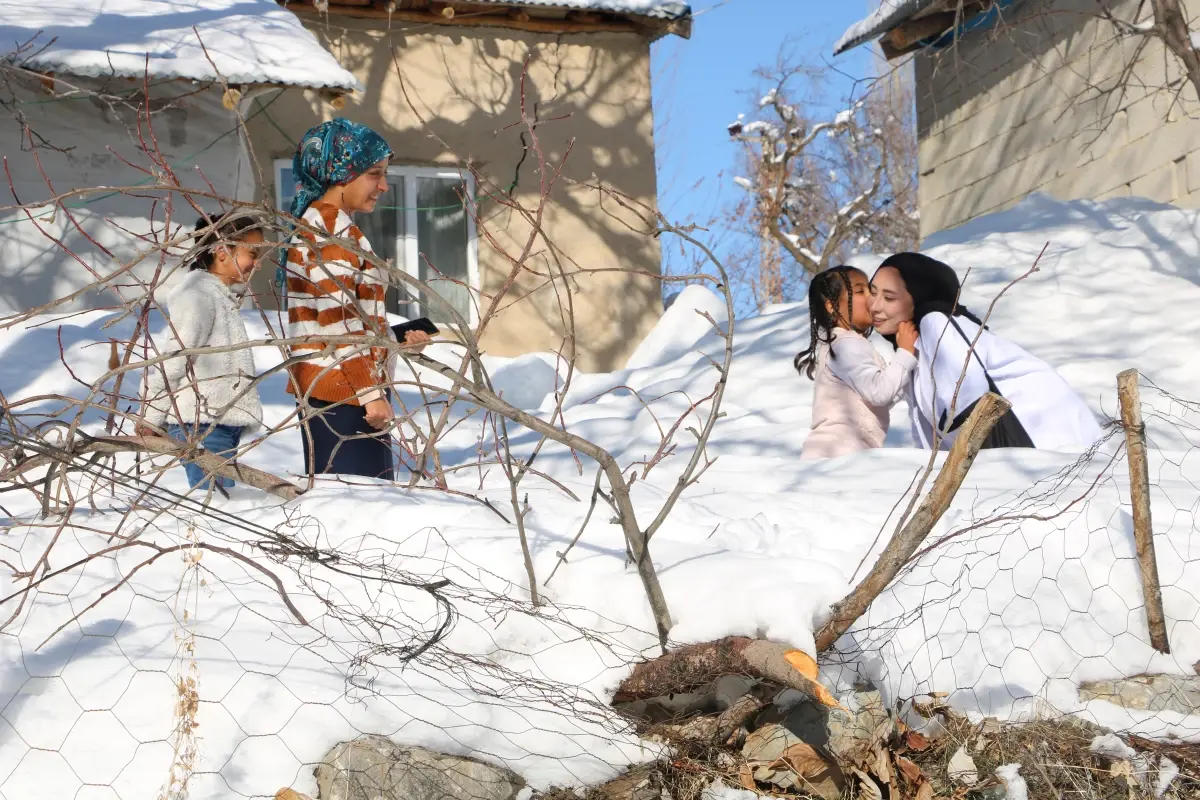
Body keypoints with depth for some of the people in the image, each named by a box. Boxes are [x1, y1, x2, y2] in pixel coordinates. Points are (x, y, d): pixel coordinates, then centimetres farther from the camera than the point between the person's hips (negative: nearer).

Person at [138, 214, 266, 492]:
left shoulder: (222, 295, 20)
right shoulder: (198, 295, -14)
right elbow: (170, 362, -16)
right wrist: (151, 420, -11)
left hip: (224, 422, 10)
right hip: (201, 425, -10)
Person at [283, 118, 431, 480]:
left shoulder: (324, 223, 21)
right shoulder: (330, 227, -11)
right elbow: (337, 321, -19)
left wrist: (397, 340, 13)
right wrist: (371, 392, -19)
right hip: (342, 390, -10)